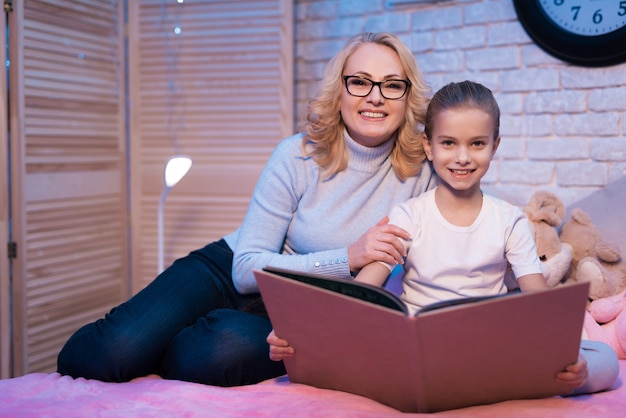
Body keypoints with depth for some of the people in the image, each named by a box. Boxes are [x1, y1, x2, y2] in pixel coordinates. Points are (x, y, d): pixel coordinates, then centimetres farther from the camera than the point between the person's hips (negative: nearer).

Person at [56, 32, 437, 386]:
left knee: (226, 350, -35)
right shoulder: (298, 155, -12)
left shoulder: (423, 170, -9)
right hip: (229, 273, 0)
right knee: (110, 353, -27)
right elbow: (248, 269, -15)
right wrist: (347, 258, -25)